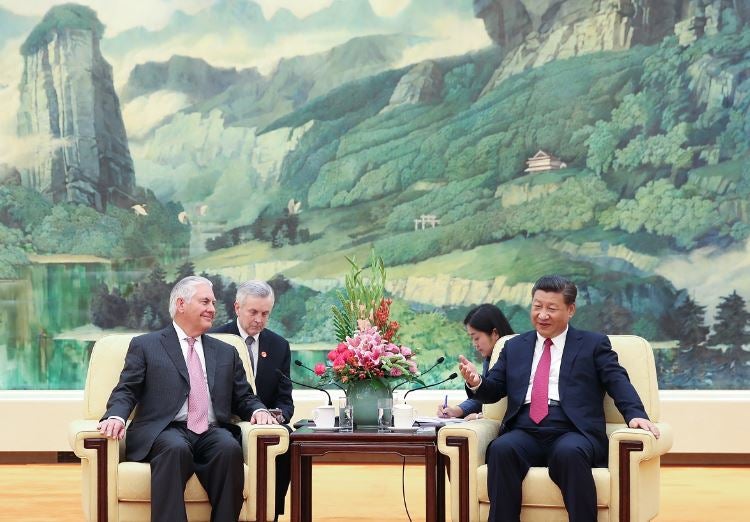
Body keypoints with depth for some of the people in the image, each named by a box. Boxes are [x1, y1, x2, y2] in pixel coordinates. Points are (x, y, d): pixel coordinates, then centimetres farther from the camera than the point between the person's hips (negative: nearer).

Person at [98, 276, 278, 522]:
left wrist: (258, 410, -1)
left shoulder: (226, 352, 25)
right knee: (175, 448, -38)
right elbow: (126, 391, 6)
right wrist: (116, 416, -16)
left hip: (212, 434, 3)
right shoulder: (145, 346, 14)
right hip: (165, 432, -3)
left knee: (229, 447, -32)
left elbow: (244, 398, 23)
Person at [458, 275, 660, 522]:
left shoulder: (594, 344, 14)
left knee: (569, 453, -37)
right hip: (525, 433, 3)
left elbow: (618, 382, 2)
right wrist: (476, 382, -6)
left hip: (572, 432, -2)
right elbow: (494, 390, 18)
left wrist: (635, 415, -17)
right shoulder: (515, 347, 24)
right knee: (501, 449, -32)